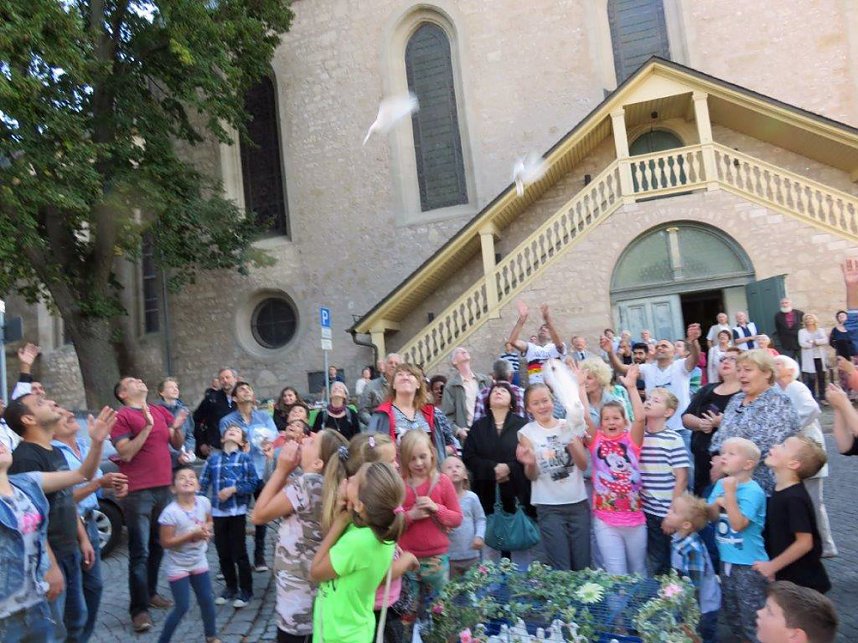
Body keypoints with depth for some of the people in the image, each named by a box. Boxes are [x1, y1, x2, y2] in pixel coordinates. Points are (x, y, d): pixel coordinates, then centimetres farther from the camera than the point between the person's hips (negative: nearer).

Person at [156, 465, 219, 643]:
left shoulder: (204, 502, -12)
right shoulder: (170, 512, -25)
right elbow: (165, 542, -20)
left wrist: (206, 530, -14)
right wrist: (192, 535, -28)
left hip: (198, 561, 5)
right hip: (178, 566, -5)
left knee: (207, 600, 15)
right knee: (182, 608, 0)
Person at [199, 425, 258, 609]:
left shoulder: (245, 458, 0)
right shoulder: (213, 458, 6)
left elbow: (253, 483, -5)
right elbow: (203, 483, 7)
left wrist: (233, 489, -13)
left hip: (237, 511, -3)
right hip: (217, 511, 3)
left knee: (239, 552, 2)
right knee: (223, 553, 12)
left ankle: (245, 590, 16)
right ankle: (230, 587, 30)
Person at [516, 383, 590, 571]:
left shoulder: (568, 425, 3)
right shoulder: (527, 432, -3)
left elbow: (583, 465, -1)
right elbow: (532, 476, -3)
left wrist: (570, 441, -17)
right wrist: (530, 464, -25)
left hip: (579, 503, 2)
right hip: (549, 507, -2)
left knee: (582, 566, 9)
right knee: (560, 569, -1)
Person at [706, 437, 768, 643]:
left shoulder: (753, 491, -21)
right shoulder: (720, 484, 0)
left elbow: (738, 524, -27)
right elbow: (712, 516, 3)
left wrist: (730, 494, -30)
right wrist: (716, 504, -17)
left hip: (749, 563, -7)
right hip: (726, 558, 8)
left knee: (751, 612, 6)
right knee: (731, 609, 24)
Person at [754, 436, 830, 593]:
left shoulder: (794, 498, -25)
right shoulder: (780, 492, 3)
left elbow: (804, 542, -25)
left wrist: (772, 566, -18)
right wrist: (772, 567, 12)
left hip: (803, 583, -8)